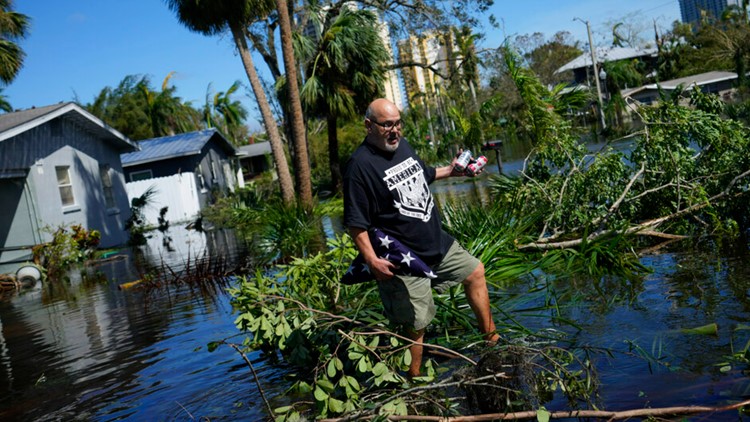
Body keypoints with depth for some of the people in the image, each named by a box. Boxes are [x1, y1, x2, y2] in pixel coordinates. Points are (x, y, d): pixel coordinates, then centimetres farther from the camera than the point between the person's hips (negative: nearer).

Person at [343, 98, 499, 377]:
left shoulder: (402, 144, 5)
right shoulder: (360, 165, -20)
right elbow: (356, 223, -21)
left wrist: (450, 171, 17)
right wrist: (372, 260, -26)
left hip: (439, 243, 9)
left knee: (475, 272, 22)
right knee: (416, 325, 0)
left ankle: (490, 336, 40)